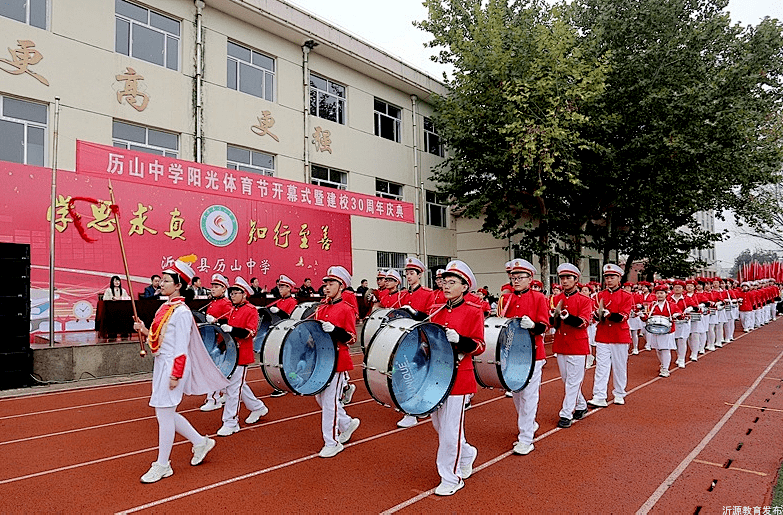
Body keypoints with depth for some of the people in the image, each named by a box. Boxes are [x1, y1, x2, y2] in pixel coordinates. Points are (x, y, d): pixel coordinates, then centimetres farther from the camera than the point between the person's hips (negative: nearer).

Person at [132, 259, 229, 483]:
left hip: (173, 366, -10)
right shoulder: (165, 307, 11)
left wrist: (176, 375, -20)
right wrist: (143, 329, 3)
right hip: (161, 364, 10)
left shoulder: (181, 312, -16)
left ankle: (162, 465, 14)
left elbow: (181, 347, -18)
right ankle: (200, 442, 31)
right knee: (165, 413, 16)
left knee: (164, 414, -1)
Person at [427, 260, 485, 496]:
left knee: (450, 430, -1)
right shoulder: (435, 310, 9)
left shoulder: (473, 311, -7)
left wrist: (459, 340, -27)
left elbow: (479, 346, -10)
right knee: (439, 425, 17)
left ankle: (452, 478, 18)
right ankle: (466, 454, 44)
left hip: (458, 377, -6)